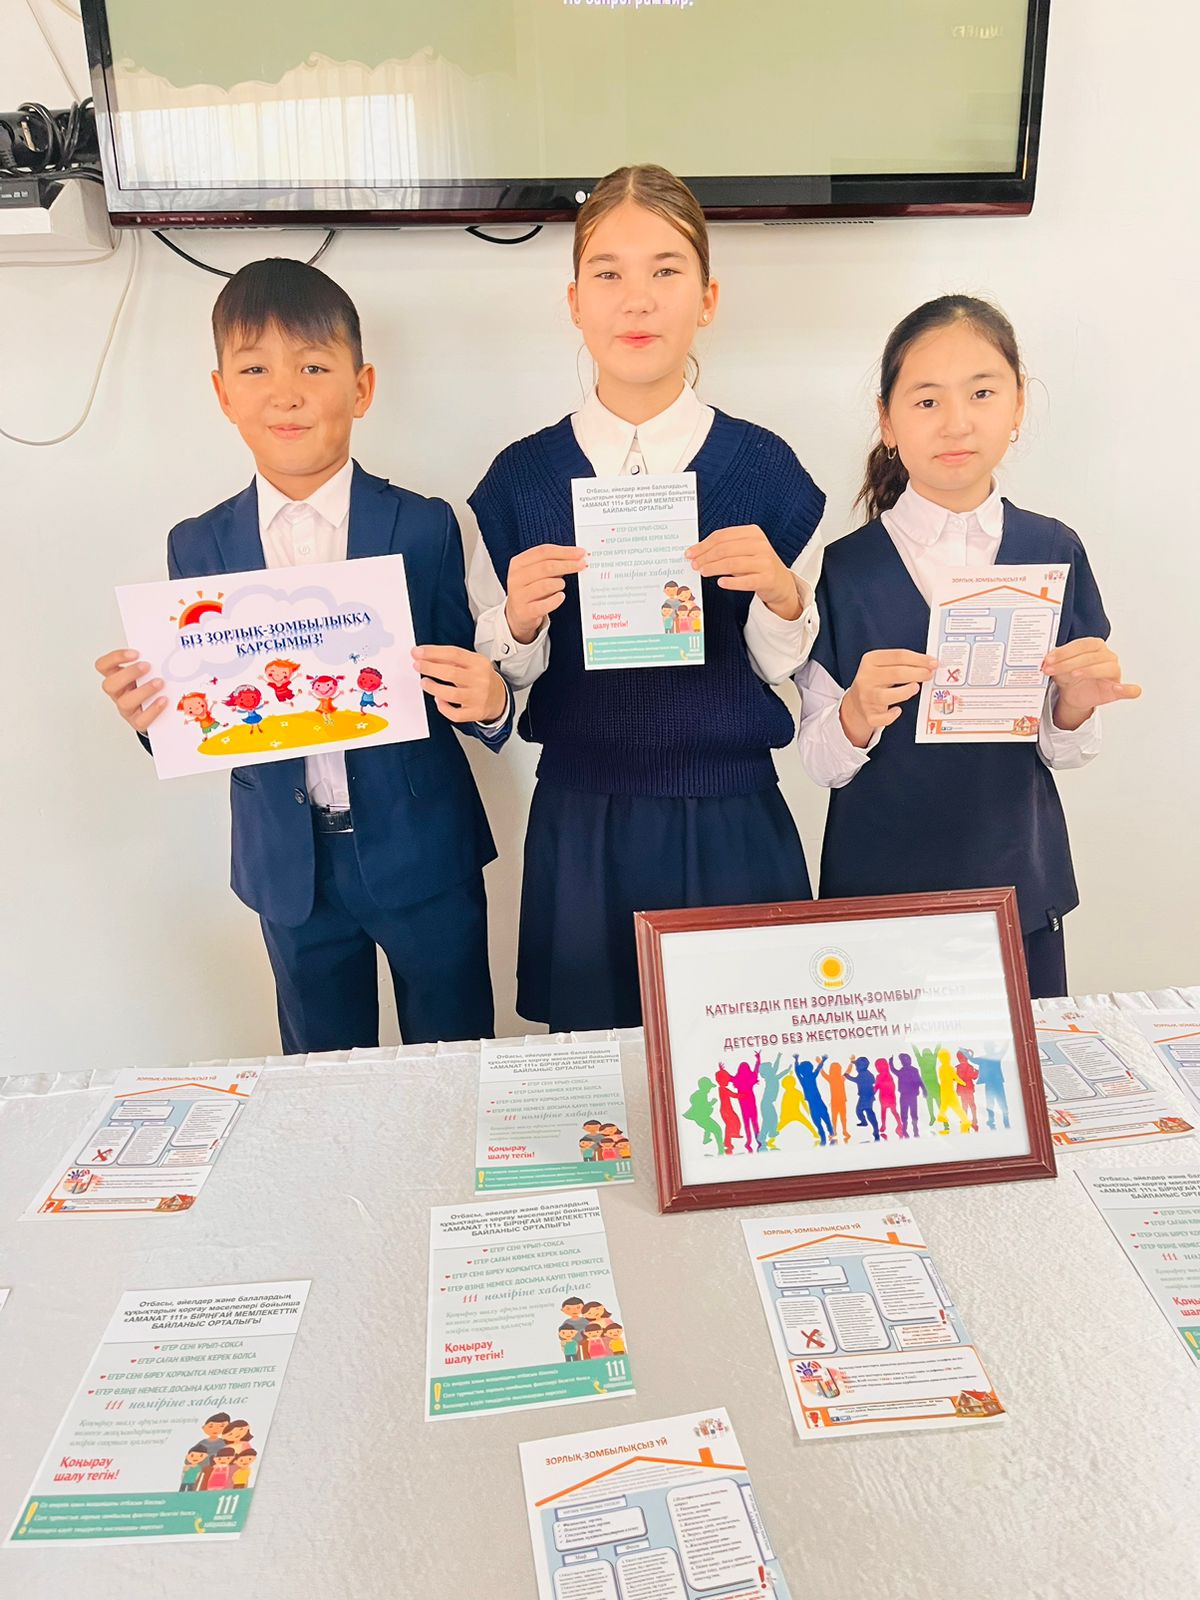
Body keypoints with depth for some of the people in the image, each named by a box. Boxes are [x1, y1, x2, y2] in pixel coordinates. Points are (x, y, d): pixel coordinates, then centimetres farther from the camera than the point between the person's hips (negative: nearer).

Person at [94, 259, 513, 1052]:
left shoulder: (424, 528, -8)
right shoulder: (198, 546, 0)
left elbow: (455, 686, -5)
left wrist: (488, 703, -27)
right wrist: (151, 711, -18)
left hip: (423, 855, -2)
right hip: (291, 868, 2)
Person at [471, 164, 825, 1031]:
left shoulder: (762, 467, -3)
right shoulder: (522, 477, -2)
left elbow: (789, 671, 3)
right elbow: (501, 686, 5)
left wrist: (782, 595, -17)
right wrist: (519, 623, -15)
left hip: (733, 825, 0)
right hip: (580, 825, 1)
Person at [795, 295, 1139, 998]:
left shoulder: (1055, 551, -3)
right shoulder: (846, 569, -9)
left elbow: (1061, 753, 3)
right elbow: (821, 762, -8)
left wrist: (1077, 703, -18)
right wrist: (858, 715, -28)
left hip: (1020, 887, 2)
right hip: (878, 891, -2)